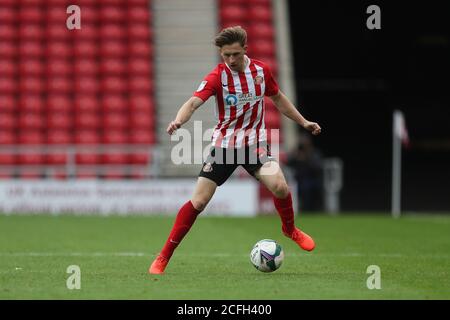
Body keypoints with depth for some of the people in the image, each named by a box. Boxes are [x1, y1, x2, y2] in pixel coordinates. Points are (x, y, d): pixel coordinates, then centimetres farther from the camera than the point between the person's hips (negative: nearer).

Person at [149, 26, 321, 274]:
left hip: (255, 142, 2)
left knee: (280, 187, -20)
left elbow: (278, 98, 16)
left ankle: (290, 229, 13)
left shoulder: (261, 71, -3)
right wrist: (178, 121, -49)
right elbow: (194, 102, -29)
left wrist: (303, 122, 18)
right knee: (198, 201, -9)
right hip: (224, 144, -2)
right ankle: (164, 256, 0)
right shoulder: (217, 76, -14)